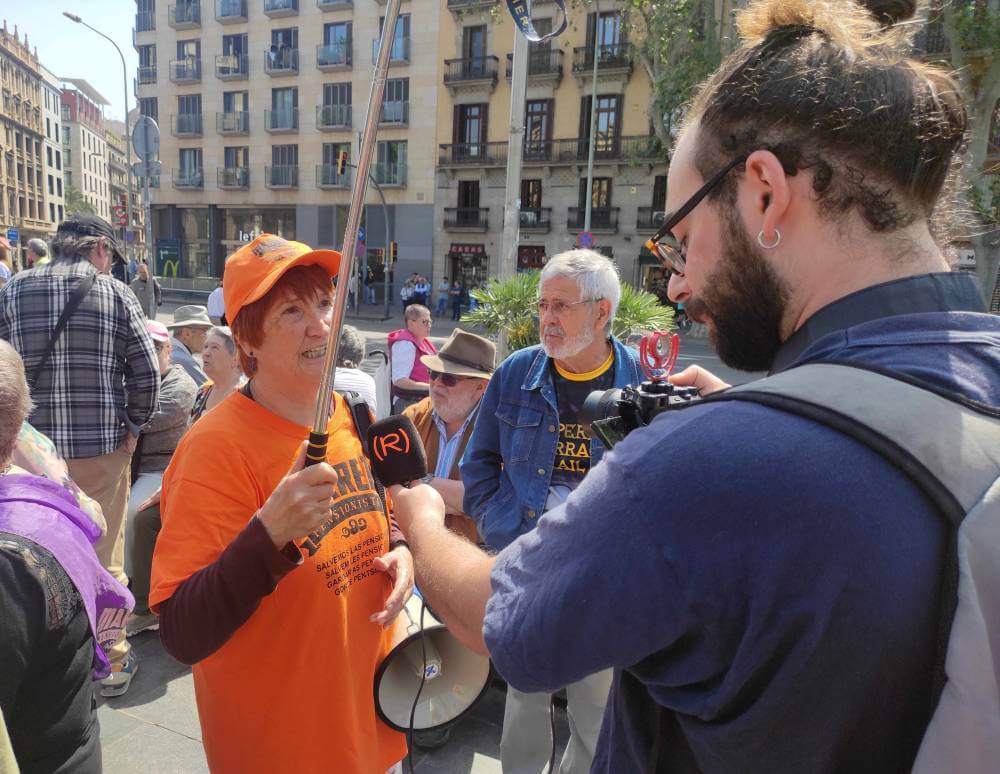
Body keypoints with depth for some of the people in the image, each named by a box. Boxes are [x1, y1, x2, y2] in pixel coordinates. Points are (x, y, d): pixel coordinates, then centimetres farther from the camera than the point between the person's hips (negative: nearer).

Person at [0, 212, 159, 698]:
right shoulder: (114, 293, -5)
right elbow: (147, 372, -10)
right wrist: (132, 426, 3)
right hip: (101, 447, -2)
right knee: (104, 556, 10)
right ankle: (112, 662, 22)